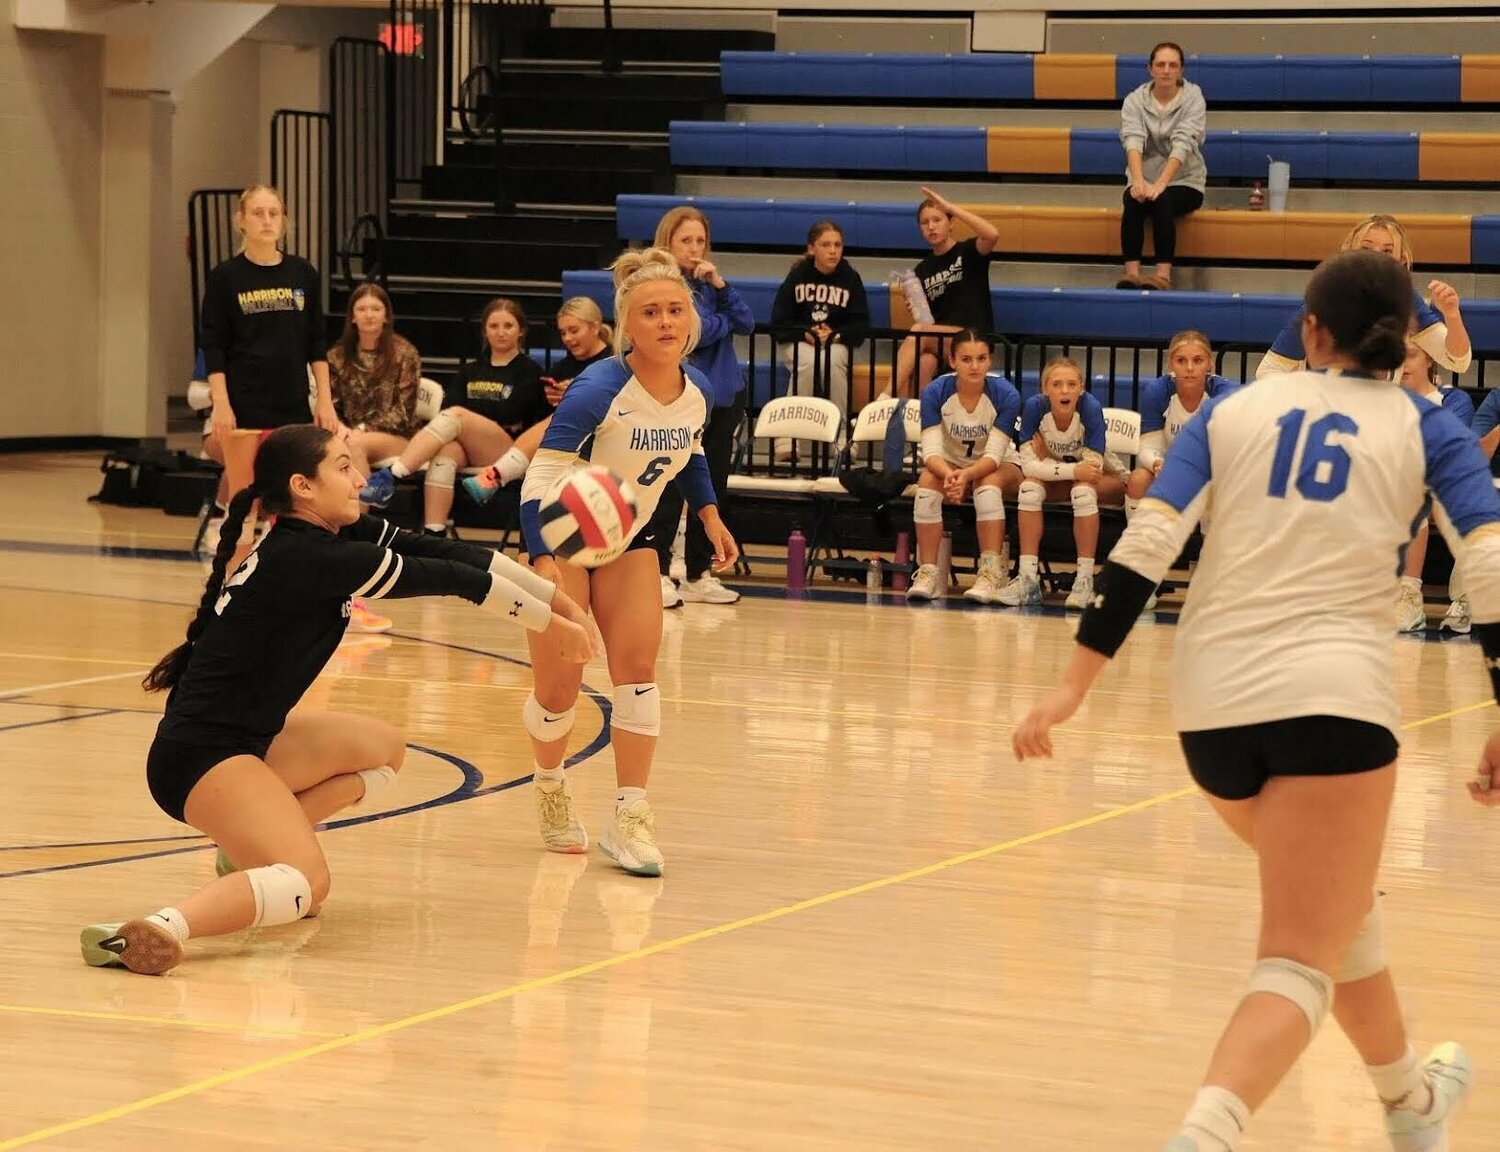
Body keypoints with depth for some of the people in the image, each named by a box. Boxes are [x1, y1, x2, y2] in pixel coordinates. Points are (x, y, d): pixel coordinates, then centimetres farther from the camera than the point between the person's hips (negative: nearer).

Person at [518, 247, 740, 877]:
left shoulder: (699, 391, -9)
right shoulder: (599, 390, -28)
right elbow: (541, 475, -29)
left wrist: (709, 513, 4)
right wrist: (543, 560, -41)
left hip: (631, 539, 5)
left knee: (637, 666, -11)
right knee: (558, 688, -4)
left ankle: (630, 818, -5)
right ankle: (550, 788, 27)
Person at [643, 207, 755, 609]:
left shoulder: (708, 281, 12)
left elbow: (746, 323, 3)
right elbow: (694, 331, -17)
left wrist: (720, 286, -9)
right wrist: (726, 319, 0)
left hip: (724, 396, 7)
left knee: (711, 487, 9)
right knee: (671, 489, -5)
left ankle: (699, 574, 16)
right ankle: (658, 573, 0)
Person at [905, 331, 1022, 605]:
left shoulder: (1006, 394, -22)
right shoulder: (935, 392, -18)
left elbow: (994, 454, -26)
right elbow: (931, 450, -22)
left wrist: (966, 475, -46)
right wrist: (948, 474, -45)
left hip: (1000, 467, -2)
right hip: (950, 464, 2)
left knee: (988, 484, -35)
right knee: (928, 482, -30)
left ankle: (992, 574, -39)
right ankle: (927, 573, -28)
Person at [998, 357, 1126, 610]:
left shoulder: (1090, 408, -29)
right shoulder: (1035, 407, -23)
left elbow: (1093, 466, -30)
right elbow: (1029, 465, -27)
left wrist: (1048, 462, -25)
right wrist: (1073, 470, -39)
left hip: (1106, 479, -2)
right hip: (1059, 482, 3)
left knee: (1083, 490, -35)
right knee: (1030, 486, -27)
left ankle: (1085, 579, -29)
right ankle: (1028, 578, -26)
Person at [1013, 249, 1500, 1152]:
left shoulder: (1233, 411, 12)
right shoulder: (1428, 429, 8)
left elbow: (1145, 544, 1)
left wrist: (1077, 683, 0)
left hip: (1210, 701, 4)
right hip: (1333, 695, -4)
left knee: (1331, 897, 29)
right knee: (1302, 961, -7)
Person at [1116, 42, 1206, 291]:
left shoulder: (1193, 98, -6)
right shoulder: (1134, 100, -1)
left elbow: (1183, 144, -20)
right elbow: (1133, 140, -18)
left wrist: (1161, 183, -35)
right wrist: (1138, 181, -37)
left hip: (1185, 181, -2)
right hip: (1144, 179, 2)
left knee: (1162, 202, -34)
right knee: (1133, 202, -32)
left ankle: (1163, 274, -40)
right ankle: (1131, 272, -39)